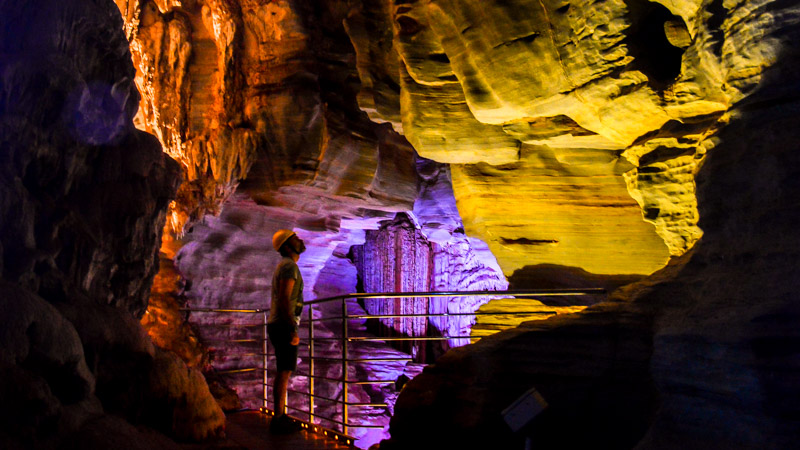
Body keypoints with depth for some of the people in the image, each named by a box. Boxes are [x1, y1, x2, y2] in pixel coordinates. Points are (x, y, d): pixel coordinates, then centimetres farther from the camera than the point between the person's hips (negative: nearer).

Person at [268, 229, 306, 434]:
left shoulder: (283, 267, 21)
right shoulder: (290, 265, -11)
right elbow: (284, 299, -21)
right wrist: (292, 330, -23)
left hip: (277, 325, 10)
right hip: (284, 326, -10)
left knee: (283, 372, 12)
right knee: (284, 372, -8)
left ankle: (280, 417, 17)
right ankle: (279, 419, -6)